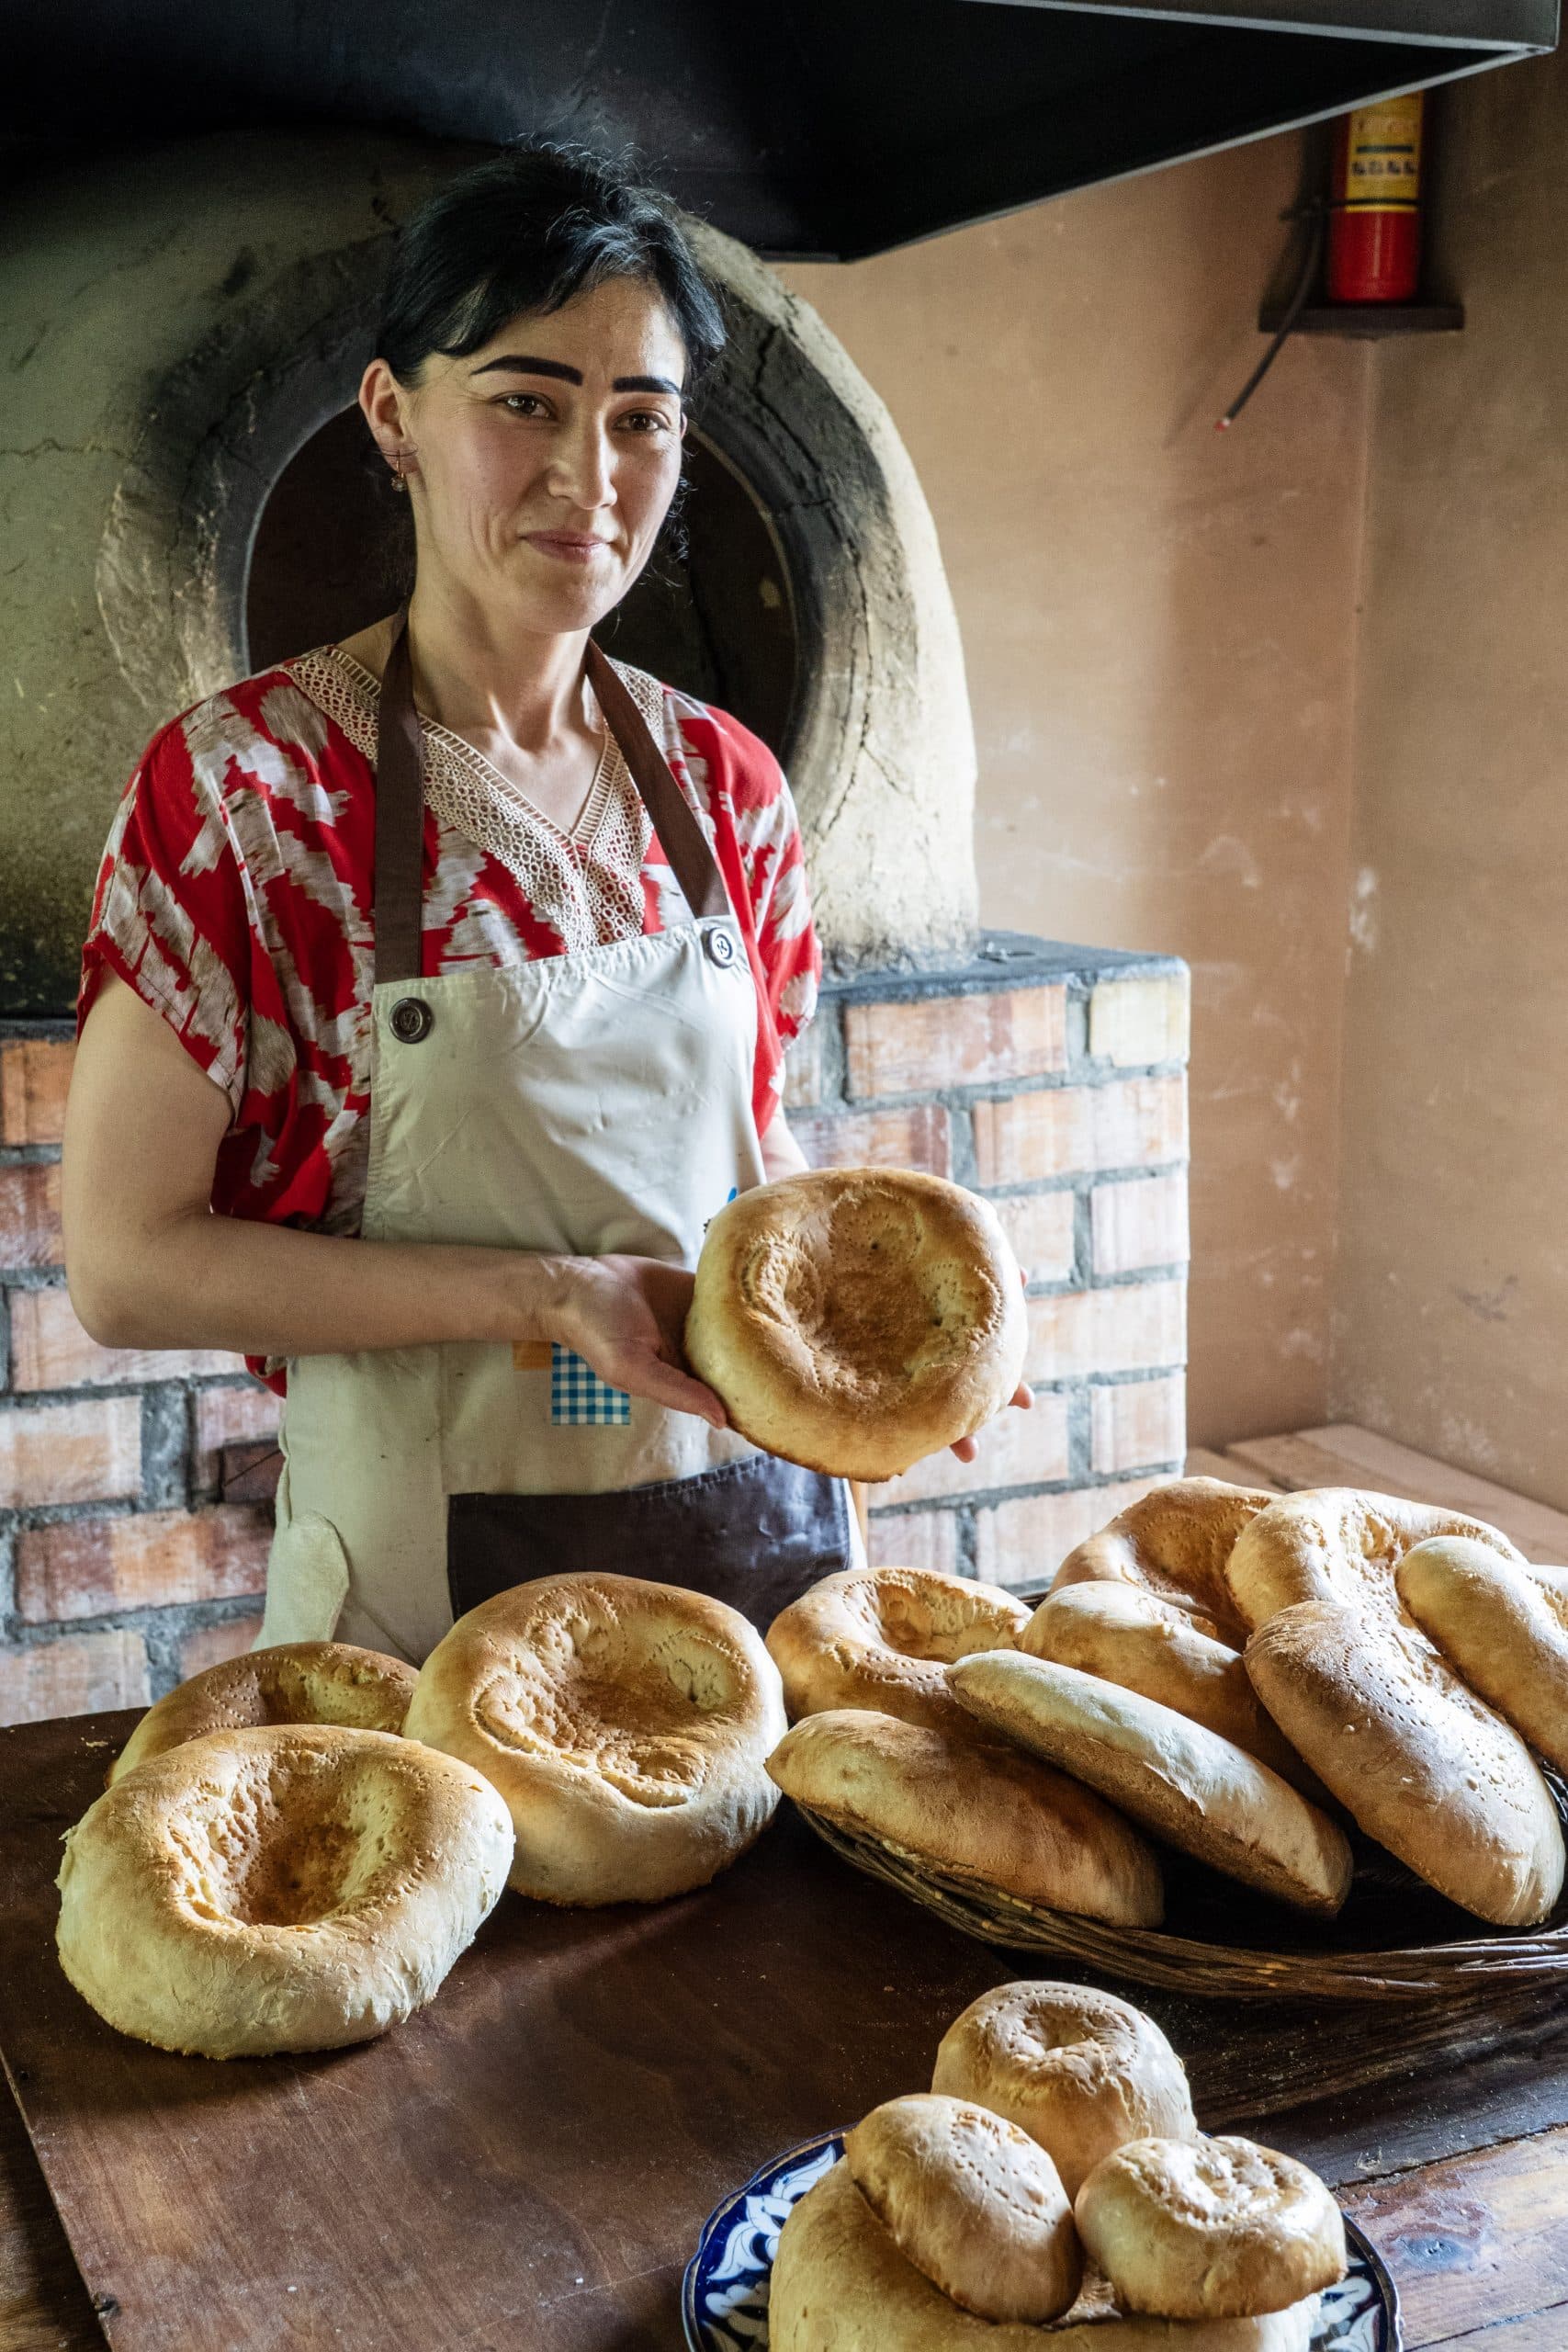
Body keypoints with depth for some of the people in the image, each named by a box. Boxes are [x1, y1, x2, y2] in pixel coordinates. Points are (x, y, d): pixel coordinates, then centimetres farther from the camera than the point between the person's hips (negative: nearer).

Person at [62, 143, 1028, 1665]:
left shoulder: (720, 781, 1)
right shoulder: (247, 781, -13)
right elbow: (124, 1264, -13)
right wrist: (551, 1298, -21)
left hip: (753, 1537, 5)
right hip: (429, 1581, -4)